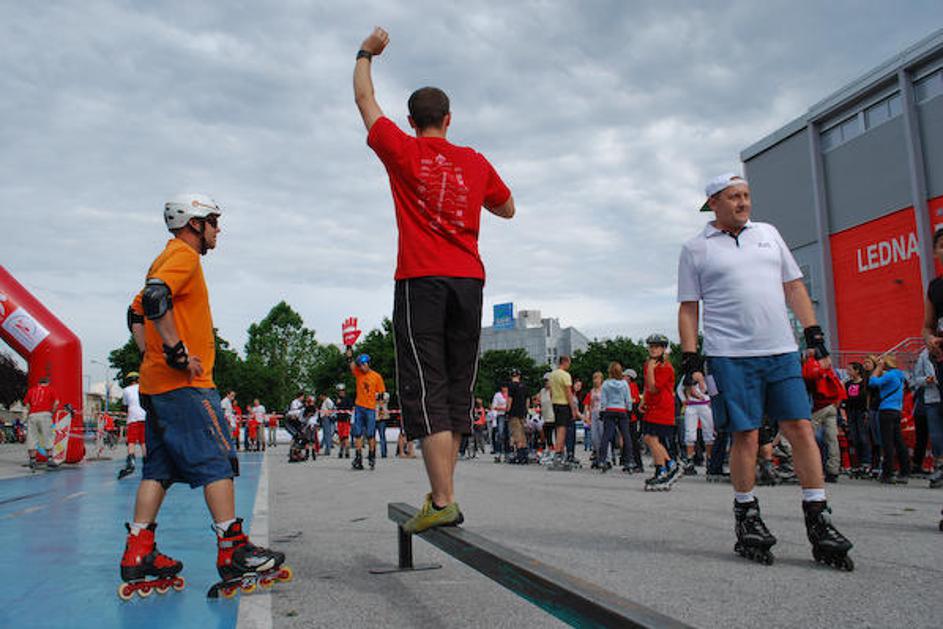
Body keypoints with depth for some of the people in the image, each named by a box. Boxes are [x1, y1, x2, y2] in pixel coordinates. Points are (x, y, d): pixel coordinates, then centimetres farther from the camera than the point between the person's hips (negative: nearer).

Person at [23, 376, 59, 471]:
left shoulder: (31, 390, 20)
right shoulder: (50, 389, 12)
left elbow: (27, 404, 10)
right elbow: (56, 402, -2)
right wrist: (52, 413, 7)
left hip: (32, 415, 3)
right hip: (44, 414, -2)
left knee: (31, 439, 5)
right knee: (48, 438, 2)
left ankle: (32, 461, 2)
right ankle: (49, 460, 0)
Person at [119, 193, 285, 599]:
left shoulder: (167, 259, 23)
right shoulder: (184, 255, -7)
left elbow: (136, 313, 26)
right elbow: (155, 298, -25)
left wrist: (153, 355, 19)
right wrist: (178, 351, -23)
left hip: (156, 383, 10)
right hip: (184, 384, -10)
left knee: (160, 467, 10)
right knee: (217, 461, -8)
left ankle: (138, 556, 13)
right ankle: (234, 554, -6)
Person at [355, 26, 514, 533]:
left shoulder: (402, 152, 5)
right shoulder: (476, 162, 12)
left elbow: (364, 99, 20)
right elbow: (507, 209, 27)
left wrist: (366, 54, 36)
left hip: (421, 281, -4)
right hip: (469, 281, 4)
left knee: (426, 391, -7)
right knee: (457, 388, 10)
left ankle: (443, 501, -13)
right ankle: (442, 490, 18)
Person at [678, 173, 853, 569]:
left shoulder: (768, 233, 18)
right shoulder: (695, 249, 6)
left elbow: (793, 285, 19)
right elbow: (688, 309, 4)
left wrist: (813, 332, 10)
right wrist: (690, 360, -3)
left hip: (782, 351, 4)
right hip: (730, 355, -4)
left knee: (802, 429, -2)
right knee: (746, 435, -4)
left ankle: (818, 521, 5)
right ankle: (747, 519, 11)